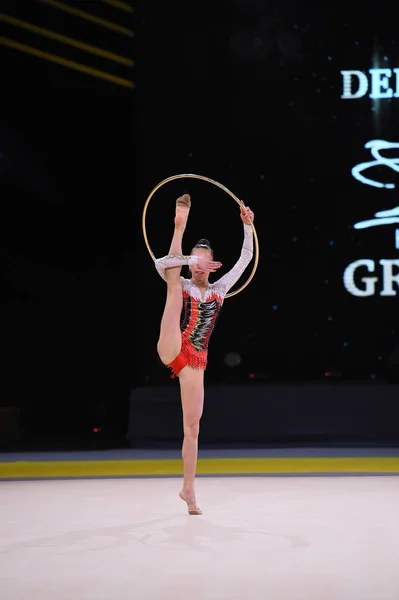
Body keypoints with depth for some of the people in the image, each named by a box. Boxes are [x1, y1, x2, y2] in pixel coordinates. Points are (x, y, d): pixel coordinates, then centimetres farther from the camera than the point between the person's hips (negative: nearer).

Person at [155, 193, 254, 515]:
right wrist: (188, 250, -19)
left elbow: (246, 258, 10)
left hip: (195, 361, 3)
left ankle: (189, 490, 4)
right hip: (172, 350, -3)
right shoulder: (182, 285, 7)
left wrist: (247, 225, 4)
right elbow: (161, 263, -14)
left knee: (193, 426, 0)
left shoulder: (220, 289, 15)